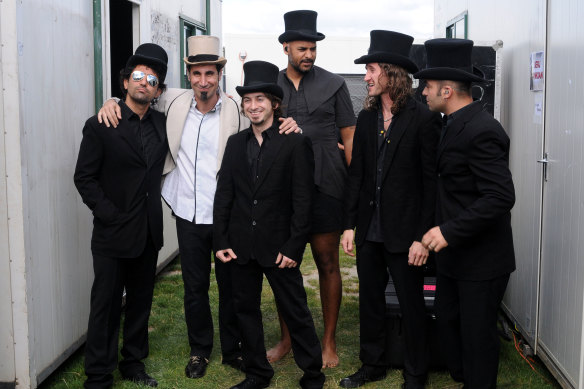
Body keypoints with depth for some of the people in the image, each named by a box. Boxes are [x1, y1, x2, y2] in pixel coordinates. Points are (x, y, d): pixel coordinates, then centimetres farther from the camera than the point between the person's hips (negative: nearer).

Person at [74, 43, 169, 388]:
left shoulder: (161, 124, 7)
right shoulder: (100, 126, -6)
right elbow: (84, 178, -7)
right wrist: (109, 214, -13)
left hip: (149, 232, 5)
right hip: (113, 232, -4)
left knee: (141, 302, 14)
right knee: (106, 305, 2)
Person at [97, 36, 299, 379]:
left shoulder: (238, 112, -8)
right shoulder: (175, 102, 0)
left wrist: (290, 128, -22)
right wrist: (112, 102, -2)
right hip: (189, 215, 2)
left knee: (231, 286, 11)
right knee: (195, 287, 15)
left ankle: (233, 350, 31)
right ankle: (200, 350, 34)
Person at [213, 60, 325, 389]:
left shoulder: (296, 143, -7)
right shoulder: (236, 143, 8)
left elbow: (302, 200, -9)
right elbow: (224, 194, 8)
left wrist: (293, 248, -13)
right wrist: (221, 240, 2)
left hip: (278, 247, -5)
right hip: (241, 246, 5)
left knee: (296, 312, 4)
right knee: (246, 309, 14)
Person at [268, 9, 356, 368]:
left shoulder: (334, 84, 3)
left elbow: (349, 137, 2)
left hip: (325, 187, -2)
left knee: (328, 263, 5)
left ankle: (329, 343, 18)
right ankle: (287, 339, 25)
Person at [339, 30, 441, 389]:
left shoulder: (423, 119, -11)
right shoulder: (367, 118, 6)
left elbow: (431, 181, -12)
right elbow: (356, 174, 8)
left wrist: (422, 237, -14)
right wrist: (350, 225, 4)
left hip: (403, 232, -6)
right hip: (369, 229, 6)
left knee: (411, 305, 8)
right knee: (370, 300, 16)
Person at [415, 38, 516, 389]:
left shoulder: (481, 130, -22)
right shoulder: (455, 124, 9)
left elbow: (501, 197, -27)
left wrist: (450, 232, -26)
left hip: (481, 258, -9)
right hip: (455, 253, 9)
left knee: (477, 334, 5)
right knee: (448, 320, 19)